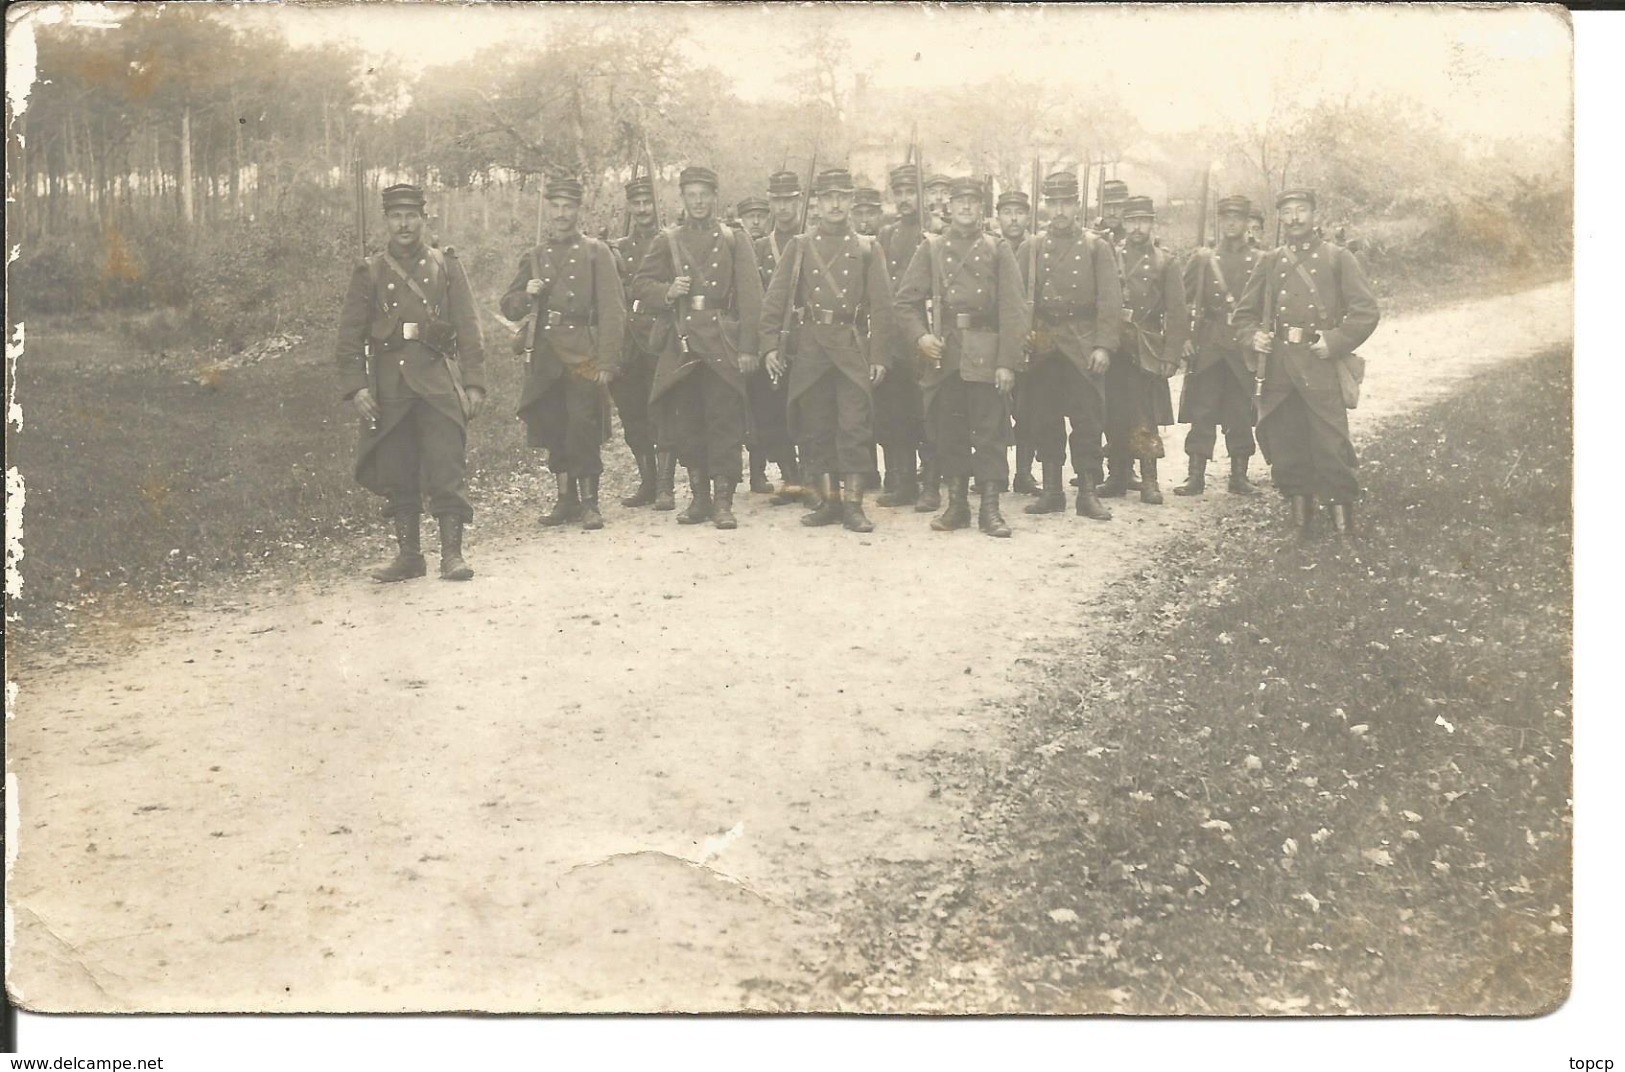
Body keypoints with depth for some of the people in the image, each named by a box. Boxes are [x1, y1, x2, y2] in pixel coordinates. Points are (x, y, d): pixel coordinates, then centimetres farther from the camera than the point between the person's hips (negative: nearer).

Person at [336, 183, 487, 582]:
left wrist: (474, 383, -3)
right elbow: (349, 336, 7)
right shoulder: (369, 272, 9)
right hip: (390, 387, 2)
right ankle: (407, 555, 16)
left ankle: (452, 553, -5)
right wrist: (355, 387, -5)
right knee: (397, 475, 6)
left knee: (447, 468, -9)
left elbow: (468, 329, 5)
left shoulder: (446, 265, 9)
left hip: (439, 382, -1)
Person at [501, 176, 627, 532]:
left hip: (582, 355, -4)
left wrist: (607, 361, -11)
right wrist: (527, 294, -4)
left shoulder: (596, 252, 4)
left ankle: (589, 502, 0)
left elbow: (612, 310, -3)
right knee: (553, 429, 6)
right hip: (545, 356, 4)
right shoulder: (533, 257, 15)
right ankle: (565, 498, 18)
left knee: (583, 428, -10)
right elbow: (509, 308, 19)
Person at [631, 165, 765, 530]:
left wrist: (748, 348, -7)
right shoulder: (667, 241, 13)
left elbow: (749, 296, 2)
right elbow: (640, 284, 13)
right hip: (682, 345, 2)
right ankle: (699, 497, 15)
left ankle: (723, 502, -4)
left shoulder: (734, 241, 7)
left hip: (723, 344, -2)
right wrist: (667, 291, -9)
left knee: (724, 421, -7)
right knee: (686, 423, 5)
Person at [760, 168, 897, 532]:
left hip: (853, 349, -1)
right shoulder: (800, 246, 9)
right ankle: (829, 500, 13)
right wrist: (770, 344, -3)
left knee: (855, 426, -7)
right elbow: (775, 298, 6)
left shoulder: (866, 249, 8)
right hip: (810, 347, 1)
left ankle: (853, 503, -3)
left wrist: (880, 356, -2)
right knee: (815, 428, 4)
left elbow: (881, 307, 5)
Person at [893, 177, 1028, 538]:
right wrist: (920, 335, -11)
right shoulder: (931, 249, 10)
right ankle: (956, 505, 16)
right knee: (949, 432, 6)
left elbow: (1013, 309, 0)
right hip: (943, 353, 2)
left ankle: (990, 508, 3)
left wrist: (1007, 361, -8)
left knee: (990, 432, -2)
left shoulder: (998, 250, 6)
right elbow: (906, 299, 7)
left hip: (986, 354, -1)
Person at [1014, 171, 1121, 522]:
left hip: (1083, 347, -2)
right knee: (1044, 421, 5)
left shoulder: (1097, 247, 4)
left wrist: (1104, 345, -11)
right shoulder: (1031, 248, 10)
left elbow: (1110, 300, -2)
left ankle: (1088, 493, 5)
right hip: (1042, 347, 2)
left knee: (1088, 421, -2)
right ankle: (1051, 490, 14)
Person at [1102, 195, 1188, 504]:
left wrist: (1170, 357, -4)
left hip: (1147, 353, -2)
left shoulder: (1166, 264, 7)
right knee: (1114, 416, 4)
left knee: (1145, 418, -6)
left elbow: (1177, 316, 3)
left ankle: (1149, 481, 1)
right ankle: (1117, 476, 14)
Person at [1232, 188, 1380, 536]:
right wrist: (1254, 335, 2)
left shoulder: (1337, 258, 5)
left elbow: (1367, 311, -1)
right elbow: (1244, 311, 22)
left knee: (1331, 445, -8)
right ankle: (1300, 513, 17)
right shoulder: (1271, 262, 16)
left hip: (1320, 367, -4)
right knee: (1284, 446, 5)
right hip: (1278, 371, 4)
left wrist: (1336, 341, -12)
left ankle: (1342, 516, 1)